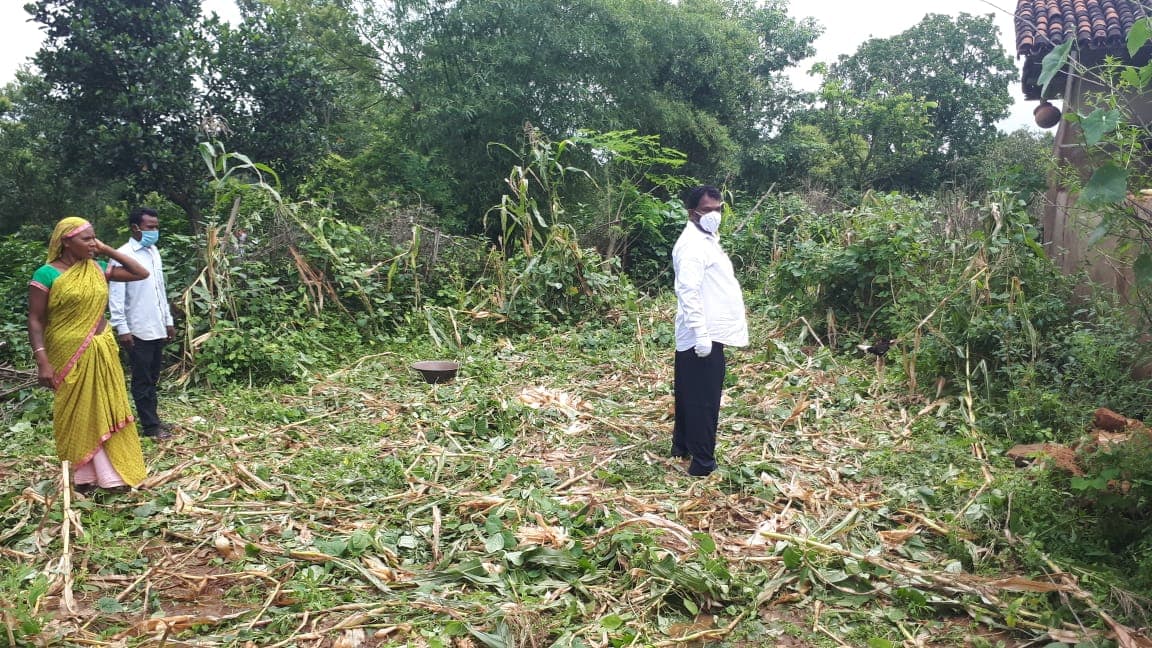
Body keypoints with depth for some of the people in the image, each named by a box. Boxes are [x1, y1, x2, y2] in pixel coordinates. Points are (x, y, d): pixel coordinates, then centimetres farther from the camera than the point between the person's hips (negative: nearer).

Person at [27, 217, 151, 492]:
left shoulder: (98, 269, 4)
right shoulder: (47, 274, -11)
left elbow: (141, 273, 7)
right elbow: (35, 320, -11)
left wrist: (107, 250, 1)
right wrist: (43, 362, -18)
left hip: (102, 352, 5)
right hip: (70, 355, -5)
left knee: (107, 411, 11)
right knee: (77, 415, 6)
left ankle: (114, 472, 21)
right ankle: (83, 476, 18)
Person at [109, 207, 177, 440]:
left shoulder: (154, 252, 12)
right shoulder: (124, 255, -12)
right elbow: (116, 295, -14)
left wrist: (168, 320, 17)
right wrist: (122, 328, -18)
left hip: (157, 328, 7)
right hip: (138, 330, -7)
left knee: (153, 378, 15)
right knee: (142, 380, 2)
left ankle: (153, 419, 25)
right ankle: (150, 426, 9)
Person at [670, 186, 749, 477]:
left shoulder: (707, 239, 16)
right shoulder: (692, 244, -16)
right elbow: (689, 291, -24)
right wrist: (701, 334, -27)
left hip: (707, 334, 10)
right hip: (704, 336, -10)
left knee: (689, 396, 18)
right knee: (704, 401, -5)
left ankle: (682, 447, 30)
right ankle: (703, 463, 1)